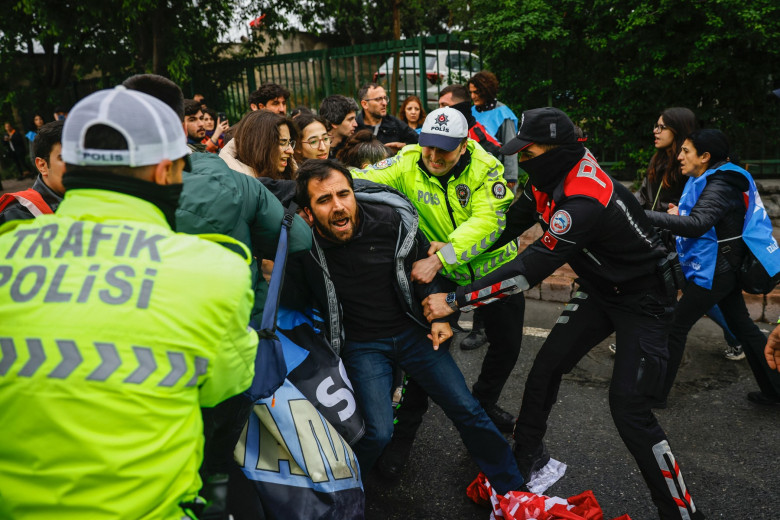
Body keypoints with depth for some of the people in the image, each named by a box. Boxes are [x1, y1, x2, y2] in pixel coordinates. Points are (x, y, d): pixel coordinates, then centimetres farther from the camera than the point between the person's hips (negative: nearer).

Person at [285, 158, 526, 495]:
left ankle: (512, 488, 22)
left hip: (412, 329, 2)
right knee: (378, 431, -17)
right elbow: (299, 300, -6)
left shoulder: (393, 220, -14)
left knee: (466, 409, 1)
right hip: (360, 344, -1)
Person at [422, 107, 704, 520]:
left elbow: (529, 270, -36)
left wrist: (455, 300, -32)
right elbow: (510, 223, 2)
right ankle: (527, 455, 23)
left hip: (643, 298, -8)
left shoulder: (584, 202, -36)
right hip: (599, 289, 8)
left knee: (628, 405, -12)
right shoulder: (551, 176, -9)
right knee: (546, 366, 3)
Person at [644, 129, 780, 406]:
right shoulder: (708, 181, 8)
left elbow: (696, 225, -38)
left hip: (713, 271, -10)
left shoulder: (720, 186, -22)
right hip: (724, 268, 10)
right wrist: (680, 214, -4)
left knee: (675, 327, -2)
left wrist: (645, 215, -44)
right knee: (743, 327, 17)